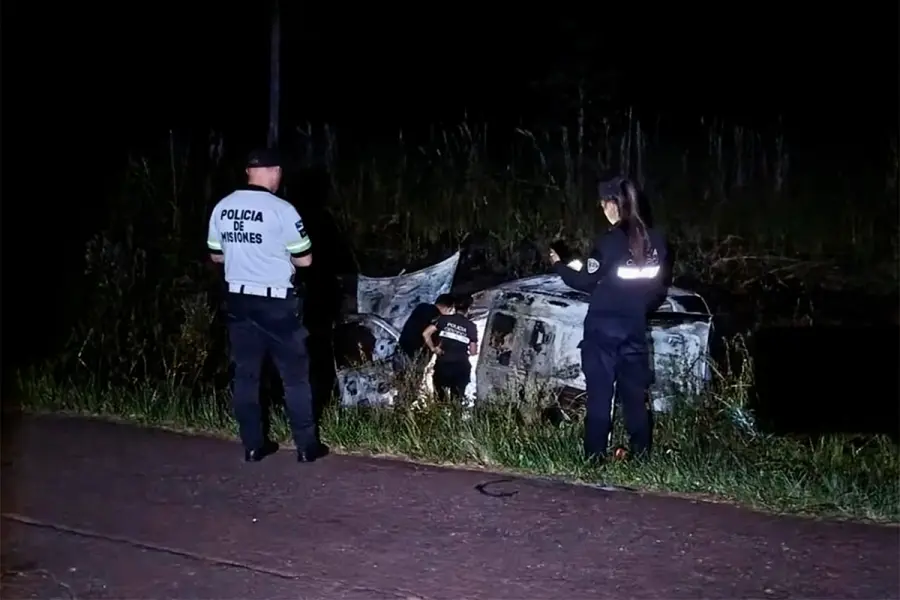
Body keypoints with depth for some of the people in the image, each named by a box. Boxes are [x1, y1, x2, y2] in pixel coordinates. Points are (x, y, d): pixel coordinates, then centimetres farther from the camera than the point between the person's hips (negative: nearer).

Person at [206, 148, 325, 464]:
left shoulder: (222, 208, 2)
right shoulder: (281, 210, -15)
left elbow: (216, 255, 14)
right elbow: (304, 259, -8)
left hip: (238, 300, 5)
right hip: (275, 303, -5)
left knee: (245, 373, 12)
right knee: (295, 374, 6)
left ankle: (253, 445, 17)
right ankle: (306, 445, 11)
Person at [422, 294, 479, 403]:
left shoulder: (444, 319, 0)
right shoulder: (470, 326, 2)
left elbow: (425, 333, -9)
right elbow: (473, 352, 3)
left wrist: (433, 348, 3)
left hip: (443, 364, -1)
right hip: (461, 367, 1)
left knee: (440, 398, 8)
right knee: (457, 400, 9)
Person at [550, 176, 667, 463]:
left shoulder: (609, 241, -13)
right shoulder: (654, 240, 4)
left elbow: (585, 281, -7)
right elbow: (659, 287, 12)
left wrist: (559, 265, 8)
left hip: (603, 326, -5)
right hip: (635, 326, 5)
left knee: (600, 391, -2)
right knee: (635, 392, 10)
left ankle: (595, 454, -2)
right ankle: (641, 454, 12)